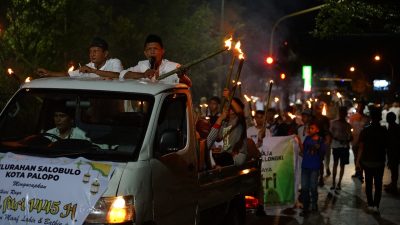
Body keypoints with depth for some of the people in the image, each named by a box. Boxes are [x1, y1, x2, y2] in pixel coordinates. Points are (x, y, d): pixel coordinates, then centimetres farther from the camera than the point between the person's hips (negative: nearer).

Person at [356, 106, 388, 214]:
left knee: (368, 183, 11)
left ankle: (370, 204, 12)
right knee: (378, 184, 5)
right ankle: (376, 205, -3)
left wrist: (358, 160, -1)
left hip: (367, 161, 0)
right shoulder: (384, 131, -7)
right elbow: (386, 146, 0)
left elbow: (361, 147, -8)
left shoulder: (365, 130, -8)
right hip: (380, 161, 0)